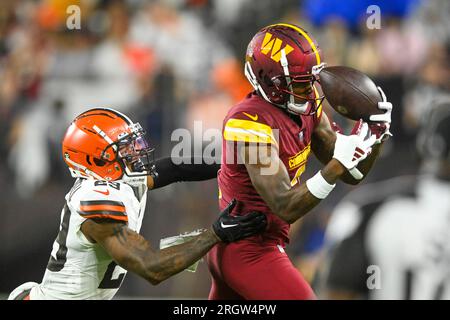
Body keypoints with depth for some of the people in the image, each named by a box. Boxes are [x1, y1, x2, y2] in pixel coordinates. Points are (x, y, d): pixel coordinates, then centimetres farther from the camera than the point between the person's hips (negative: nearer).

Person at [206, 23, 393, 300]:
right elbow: (286, 209, -28)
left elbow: (351, 175, 8)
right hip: (249, 253, -9)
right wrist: (339, 164, -37)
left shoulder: (307, 108, 2)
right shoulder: (252, 123, -24)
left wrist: (376, 136, -10)